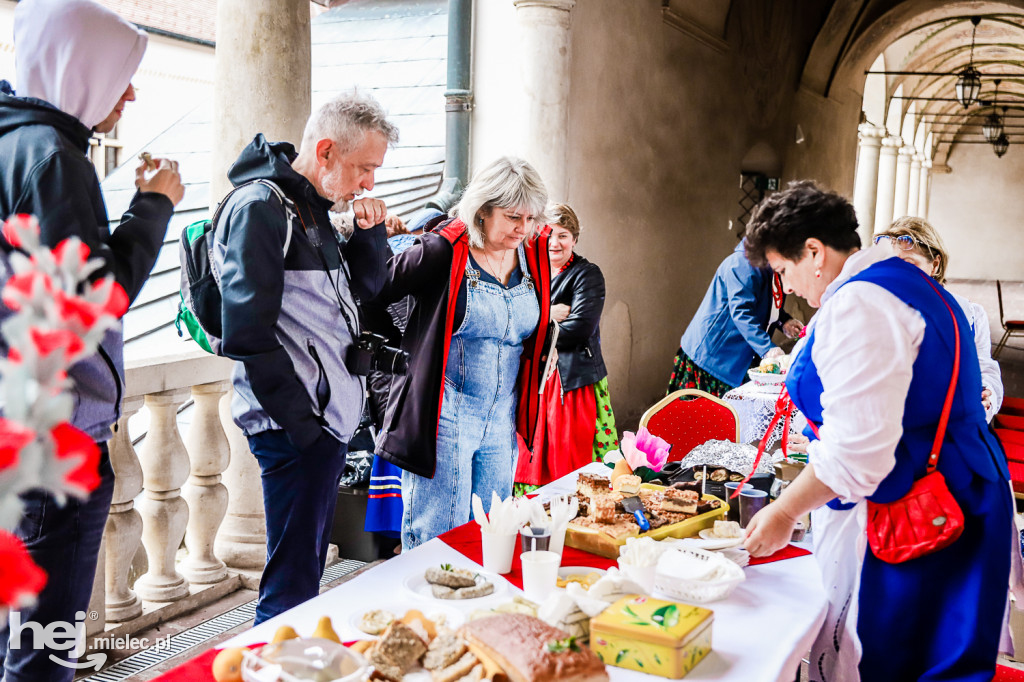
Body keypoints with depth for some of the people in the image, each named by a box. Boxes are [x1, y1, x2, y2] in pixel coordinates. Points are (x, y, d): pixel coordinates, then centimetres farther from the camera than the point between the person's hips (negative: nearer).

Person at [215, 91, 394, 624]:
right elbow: (248, 334, -19)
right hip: (296, 427, -10)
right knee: (292, 580, -2)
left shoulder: (315, 208, 15)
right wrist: (300, 419, -18)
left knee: (307, 568, 19)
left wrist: (369, 233, 5)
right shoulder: (259, 207, -13)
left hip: (327, 419, 10)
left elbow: (366, 291, 23)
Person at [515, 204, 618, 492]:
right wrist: (548, 315, -11)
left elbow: (581, 327, -14)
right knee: (532, 461, 3)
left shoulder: (587, 274, 0)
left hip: (574, 380, -5)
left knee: (571, 463, -5)